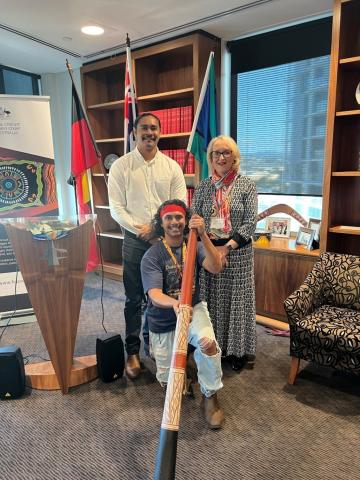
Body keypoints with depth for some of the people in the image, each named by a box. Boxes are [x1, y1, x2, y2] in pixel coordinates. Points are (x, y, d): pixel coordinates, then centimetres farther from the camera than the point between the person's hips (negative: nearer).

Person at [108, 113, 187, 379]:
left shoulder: (172, 166, 5)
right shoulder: (121, 166, 0)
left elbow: (180, 205, 0)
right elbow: (116, 208, -4)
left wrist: (156, 228, -11)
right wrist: (140, 230, -13)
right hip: (135, 240, -1)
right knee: (134, 299, 6)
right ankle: (133, 351, 20)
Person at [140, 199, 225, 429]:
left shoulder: (194, 246, -6)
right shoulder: (151, 257, -16)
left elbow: (216, 268, -24)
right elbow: (154, 295, -28)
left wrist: (203, 235, -38)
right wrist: (174, 303, -51)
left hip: (193, 309, 1)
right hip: (163, 320, -1)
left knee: (208, 342, -31)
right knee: (167, 379, 8)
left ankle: (210, 396, -5)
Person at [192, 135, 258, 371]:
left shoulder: (246, 184, -2)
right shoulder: (203, 186, 7)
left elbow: (250, 221, -7)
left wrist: (227, 247, -15)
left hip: (238, 251, -2)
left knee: (237, 298, 6)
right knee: (211, 298, 9)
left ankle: (238, 350, 24)